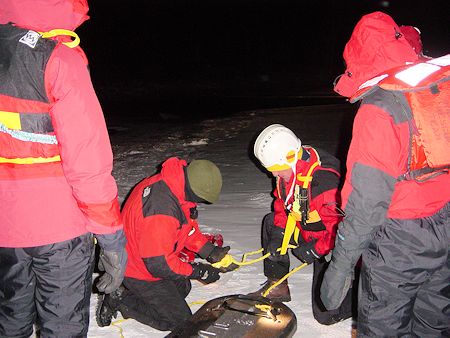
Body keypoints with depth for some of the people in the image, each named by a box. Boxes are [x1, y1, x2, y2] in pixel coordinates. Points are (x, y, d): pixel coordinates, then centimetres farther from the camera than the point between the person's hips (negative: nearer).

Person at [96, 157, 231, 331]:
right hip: (140, 272, -9)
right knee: (179, 319, 1)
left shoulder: (175, 183, -10)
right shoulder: (161, 209, -39)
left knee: (182, 287, 27)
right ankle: (121, 299, 3)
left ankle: (127, 290, 17)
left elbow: (189, 227, 7)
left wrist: (210, 251, -3)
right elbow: (159, 264, -31)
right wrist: (197, 271, -21)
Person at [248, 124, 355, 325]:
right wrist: (278, 233, -2)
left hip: (331, 243, -8)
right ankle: (277, 286, 18)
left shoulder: (324, 181, -34)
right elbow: (282, 204, 10)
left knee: (326, 314, -8)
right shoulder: (289, 170, -5)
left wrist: (315, 250, -25)